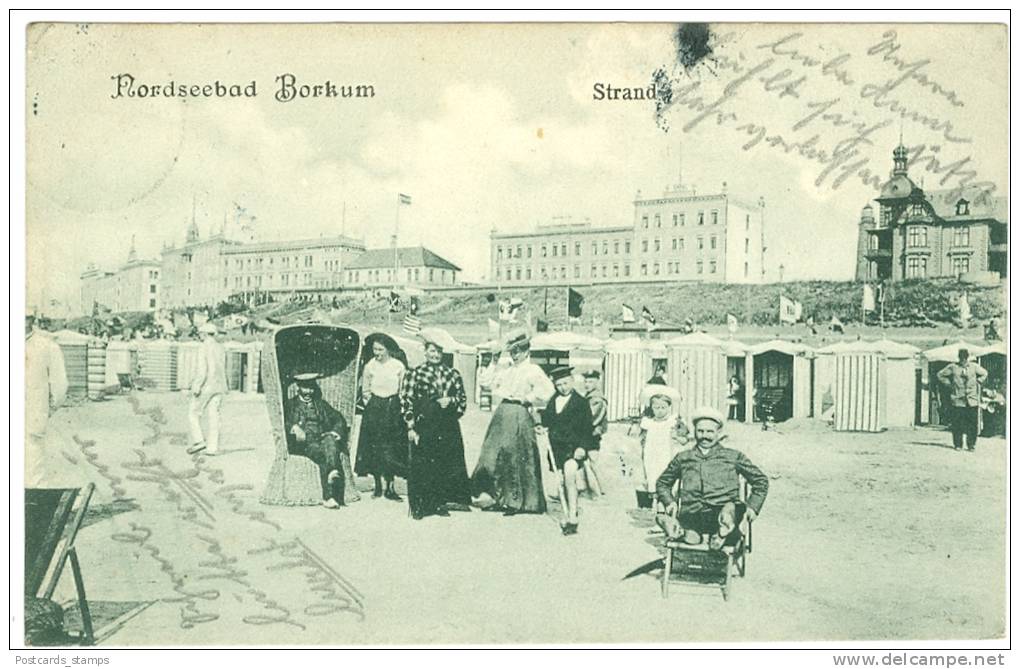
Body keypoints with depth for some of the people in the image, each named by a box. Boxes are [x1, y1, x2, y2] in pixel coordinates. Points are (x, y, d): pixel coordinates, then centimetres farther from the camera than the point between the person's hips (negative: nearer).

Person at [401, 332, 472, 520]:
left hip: (448, 428, 3)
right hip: (424, 427, -3)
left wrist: (451, 401, -5)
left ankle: (441, 503, 15)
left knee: (448, 465, 4)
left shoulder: (453, 374, 11)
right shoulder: (415, 374, 0)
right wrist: (411, 426, -7)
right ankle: (419, 506, 7)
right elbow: (406, 400, -2)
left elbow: (463, 398, 16)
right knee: (421, 467, -2)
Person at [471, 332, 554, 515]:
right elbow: (485, 381, 15)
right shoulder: (506, 369, 14)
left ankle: (517, 501, 10)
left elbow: (547, 389, -19)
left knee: (517, 459, -1)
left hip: (519, 416, -7)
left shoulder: (532, 370, -6)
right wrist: (494, 363, 7)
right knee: (496, 457, 7)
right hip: (503, 413, 7)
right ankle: (501, 498, 17)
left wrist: (527, 399, -12)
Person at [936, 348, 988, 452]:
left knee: (972, 424, -1)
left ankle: (972, 445, 9)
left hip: (972, 401, 1)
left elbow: (984, 374, 23)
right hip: (957, 400, -1)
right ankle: (958, 445, 9)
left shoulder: (974, 367, 7)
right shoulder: (952, 367, 2)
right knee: (957, 425, -1)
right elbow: (941, 375, 12)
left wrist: (977, 383, 11)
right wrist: (949, 384, 3)